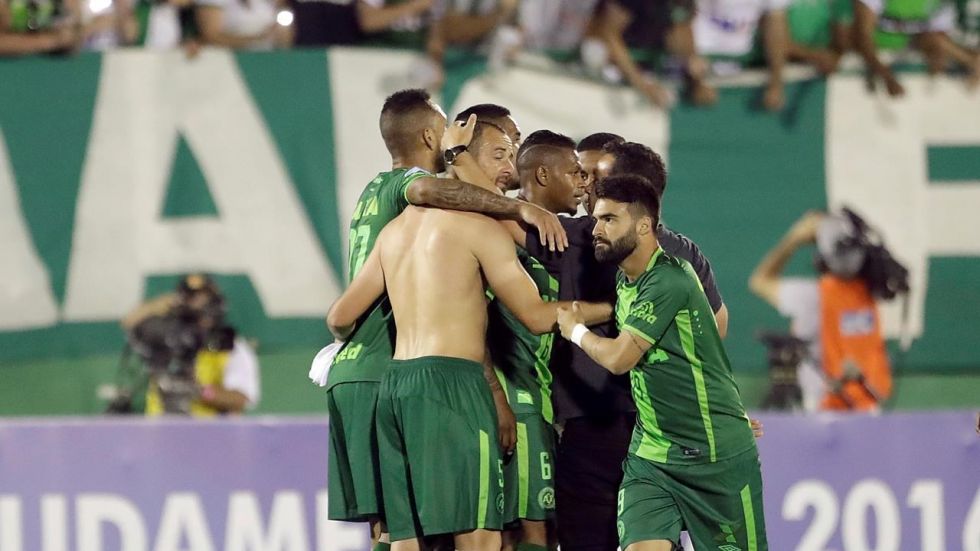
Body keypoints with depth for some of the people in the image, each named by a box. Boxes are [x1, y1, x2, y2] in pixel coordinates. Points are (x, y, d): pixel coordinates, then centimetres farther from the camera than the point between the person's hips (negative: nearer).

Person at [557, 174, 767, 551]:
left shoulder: (669, 282, -19)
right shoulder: (625, 280, 8)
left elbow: (618, 358, -19)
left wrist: (576, 330, -2)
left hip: (717, 453, -7)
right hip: (650, 453, 7)